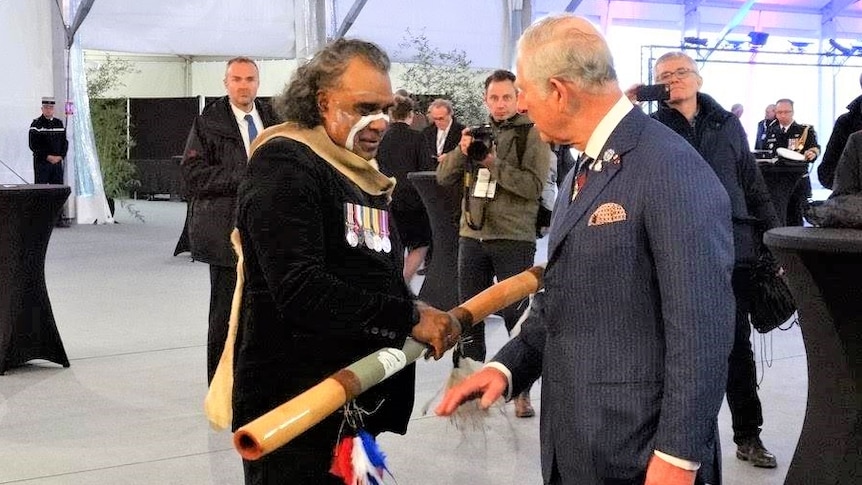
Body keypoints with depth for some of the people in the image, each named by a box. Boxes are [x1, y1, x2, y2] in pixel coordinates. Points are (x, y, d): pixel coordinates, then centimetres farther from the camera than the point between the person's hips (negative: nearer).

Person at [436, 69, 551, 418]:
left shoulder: (532, 134, -4)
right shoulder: (477, 132, 11)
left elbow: (534, 185, -16)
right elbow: (444, 177, 6)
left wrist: (493, 163, -20)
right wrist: (461, 151, -11)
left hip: (514, 238, -5)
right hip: (472, 235, 5)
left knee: (516, 313, 0)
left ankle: (522, 390, 8)